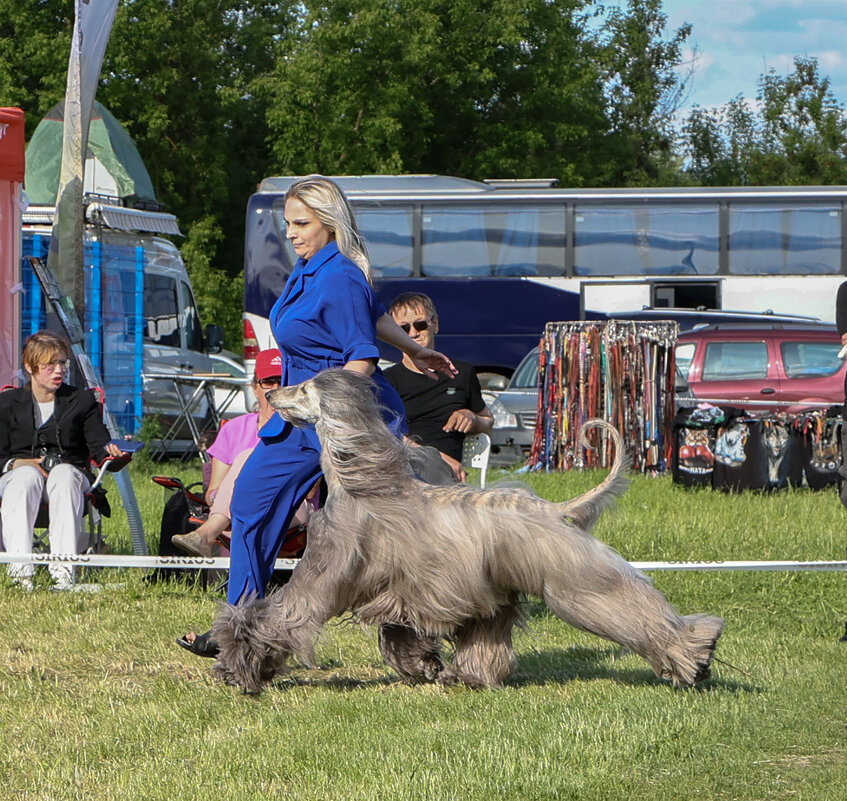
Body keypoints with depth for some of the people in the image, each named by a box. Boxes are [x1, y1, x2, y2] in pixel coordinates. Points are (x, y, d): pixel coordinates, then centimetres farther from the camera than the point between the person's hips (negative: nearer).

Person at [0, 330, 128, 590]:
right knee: (27, 475, -39)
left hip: (70, 472, 0)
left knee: (64, 474, -38)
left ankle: (63, 569, -52)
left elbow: (98, 442, 8)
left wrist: (110, 451, -17)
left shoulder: (82, 400, 19)